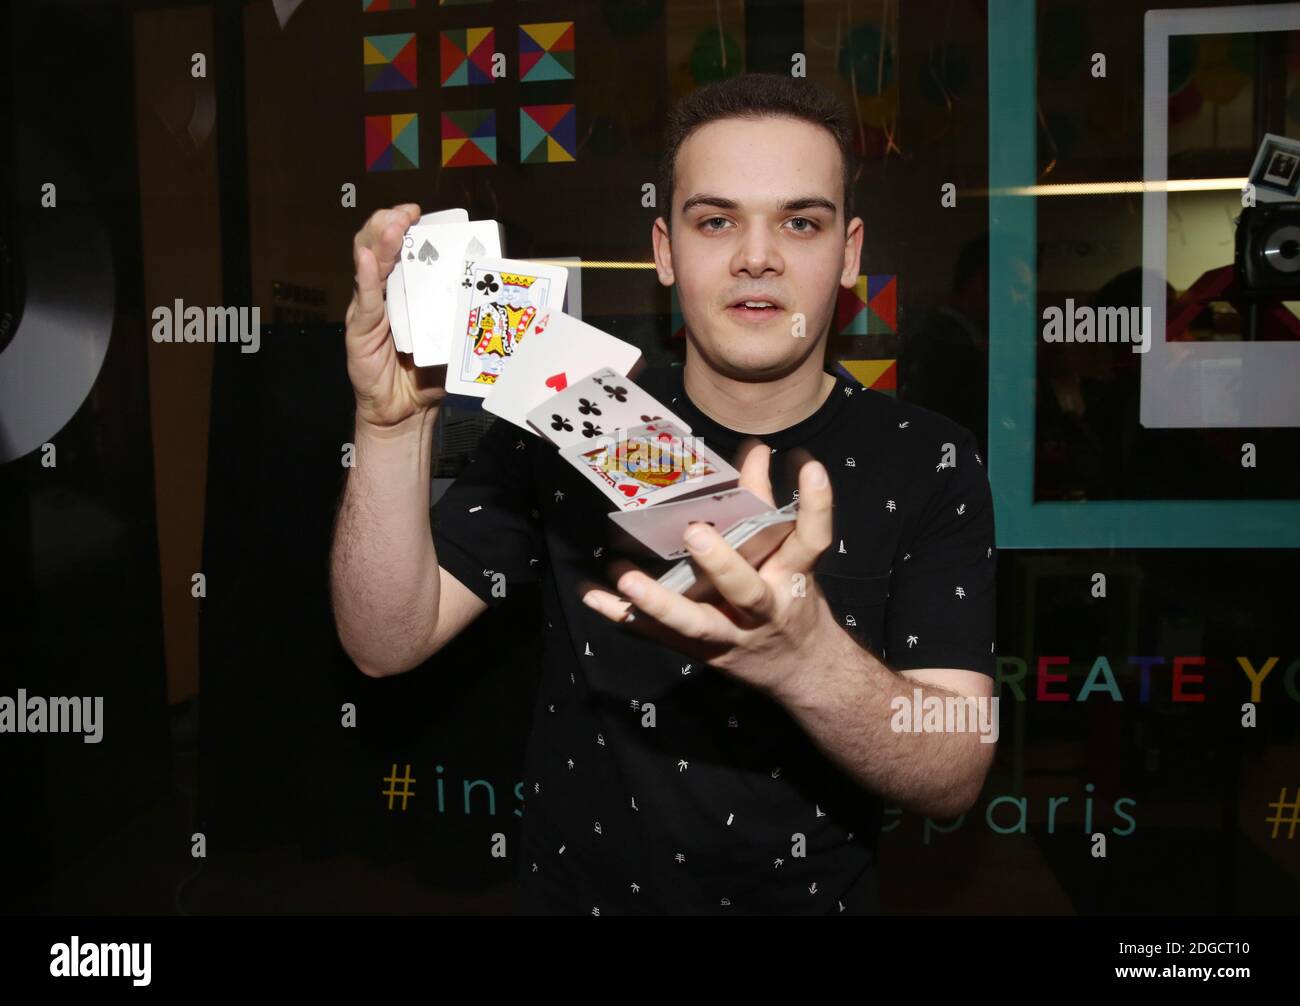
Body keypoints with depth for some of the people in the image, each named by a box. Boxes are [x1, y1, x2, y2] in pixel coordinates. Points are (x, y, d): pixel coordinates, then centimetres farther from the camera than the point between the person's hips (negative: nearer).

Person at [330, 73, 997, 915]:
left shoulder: (928, 464, -7)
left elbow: (955, 777, -15)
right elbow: (389, 642, -9)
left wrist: (804, 659, -35)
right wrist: (395, 422, -25)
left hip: (818, 894, -1)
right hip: (573, 891, 2)